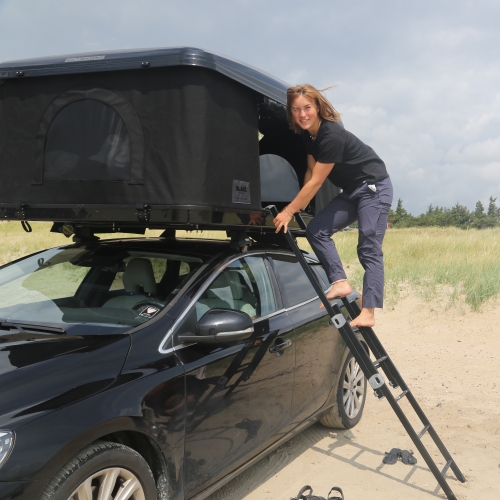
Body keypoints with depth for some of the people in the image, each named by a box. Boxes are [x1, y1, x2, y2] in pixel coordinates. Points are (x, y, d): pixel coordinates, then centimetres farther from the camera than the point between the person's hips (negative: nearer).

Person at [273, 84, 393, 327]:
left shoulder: (332, 135, -26)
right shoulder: (308, 134, 1)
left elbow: (316, 181, -23)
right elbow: (310, 172, 8)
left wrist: (289, 211, -17)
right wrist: (300, 205, -2)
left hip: (374, 187, -9)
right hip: (351, 191, 9)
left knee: (369, 248, -14)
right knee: (316, 230, -4)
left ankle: (368, 312, -18)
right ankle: (340, 282, -7)